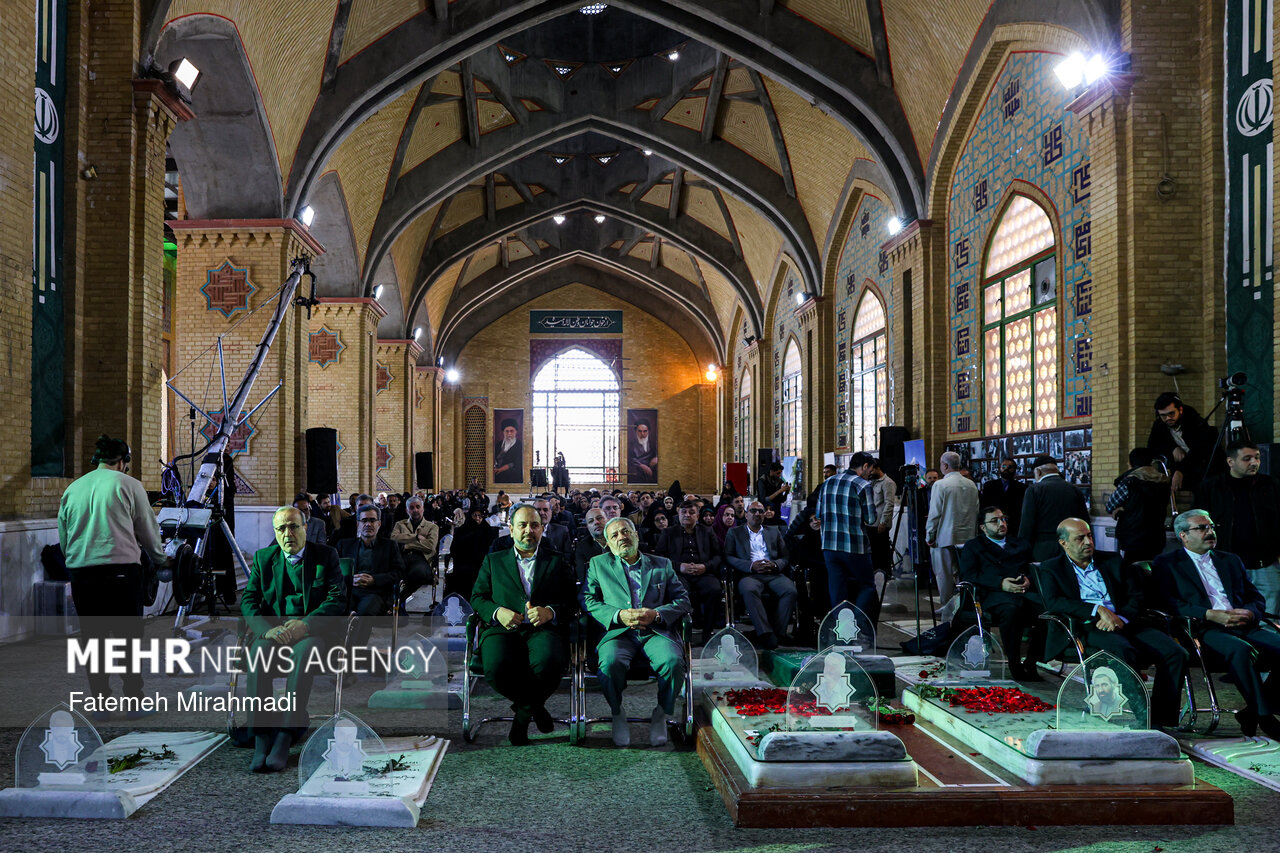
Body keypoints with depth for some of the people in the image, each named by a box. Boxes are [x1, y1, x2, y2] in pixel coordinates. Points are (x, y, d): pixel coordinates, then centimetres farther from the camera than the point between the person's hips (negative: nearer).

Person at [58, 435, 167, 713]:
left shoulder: (72, 489, 14)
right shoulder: (127, 484, 1)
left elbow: (63, 538, 18)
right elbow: (148, 529, 6)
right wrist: (160, 559, 22)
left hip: (79, 570, 4)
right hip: (120, 568, -4)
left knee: (93, 638, 10)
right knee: (129, 637, 3)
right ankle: (135, 700, 4)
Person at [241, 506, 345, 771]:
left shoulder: (326, 555, 7)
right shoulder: (263, 558, 15)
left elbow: (337, 598, -3)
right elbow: (248, 600, 6)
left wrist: (305, 624, -19)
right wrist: (266, 629, -16)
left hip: (312, 630, -2)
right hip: (272, 630, 2)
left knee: (305, 652, -37)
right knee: (258, 652, -33)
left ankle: (284, 739, -38)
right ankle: (261, 739, -35)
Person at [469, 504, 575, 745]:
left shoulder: (557, 562, 20)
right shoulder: (493, 561, 25)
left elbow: (572, 602, 10)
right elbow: (477, 597, 16)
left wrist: (551, 611, -11)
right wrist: (497, 612, -6)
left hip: (542, 630, -1)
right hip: (502, 629, 1)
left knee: (549, 663, -37)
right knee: (497, 667, -35)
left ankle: (524, 712, -4)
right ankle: (534, 707, -2)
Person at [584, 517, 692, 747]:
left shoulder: (662, 564, 20)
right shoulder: (598, 564, 19)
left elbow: (683, 601, 12)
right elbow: (589, 601, 7)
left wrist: (656, 614, -8)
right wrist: (619, 615, -10)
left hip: (656, 631, 1)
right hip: (618, 632, 0)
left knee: (673, 661, -32)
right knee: (610, 663, -34)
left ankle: (661, 715, -7)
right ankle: (617, 715, -7)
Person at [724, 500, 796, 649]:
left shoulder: (774, 532, 26)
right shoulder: (734, 533, 19)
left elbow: (786, 557, 18)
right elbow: (728, 557, 5)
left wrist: (775, 564, -6)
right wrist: (751, 566, -10)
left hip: (773, 574, 2)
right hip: (749, 575, -2)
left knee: (790, 590, -30)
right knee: (749, 590, -38)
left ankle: (778, 631, -24)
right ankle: (765, 633, -39)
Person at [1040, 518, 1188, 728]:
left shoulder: (1112, 561, 21)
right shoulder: (1051, 568, 10)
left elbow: (1137, 597, 13)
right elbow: (1052, 602, -8)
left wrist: (1121, 618, -9)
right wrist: (1098, 610, -17)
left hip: (1123, 624, 5)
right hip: (1085, 629, -4)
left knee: (1175, 653, -19)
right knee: (1123, 650, -36)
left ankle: (1162, 721, -15)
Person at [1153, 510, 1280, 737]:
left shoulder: (1231, 561, 28)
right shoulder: (1166, 563, 10)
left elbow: (1256, 597, 21)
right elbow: (1170, 603, -4)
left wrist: (1250, 613, -3)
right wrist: (1211, 615, -16)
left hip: (1244, 626, 6)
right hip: (1205, 630, -5)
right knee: (1241, 650, -36)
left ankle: (1254, 712, -11)